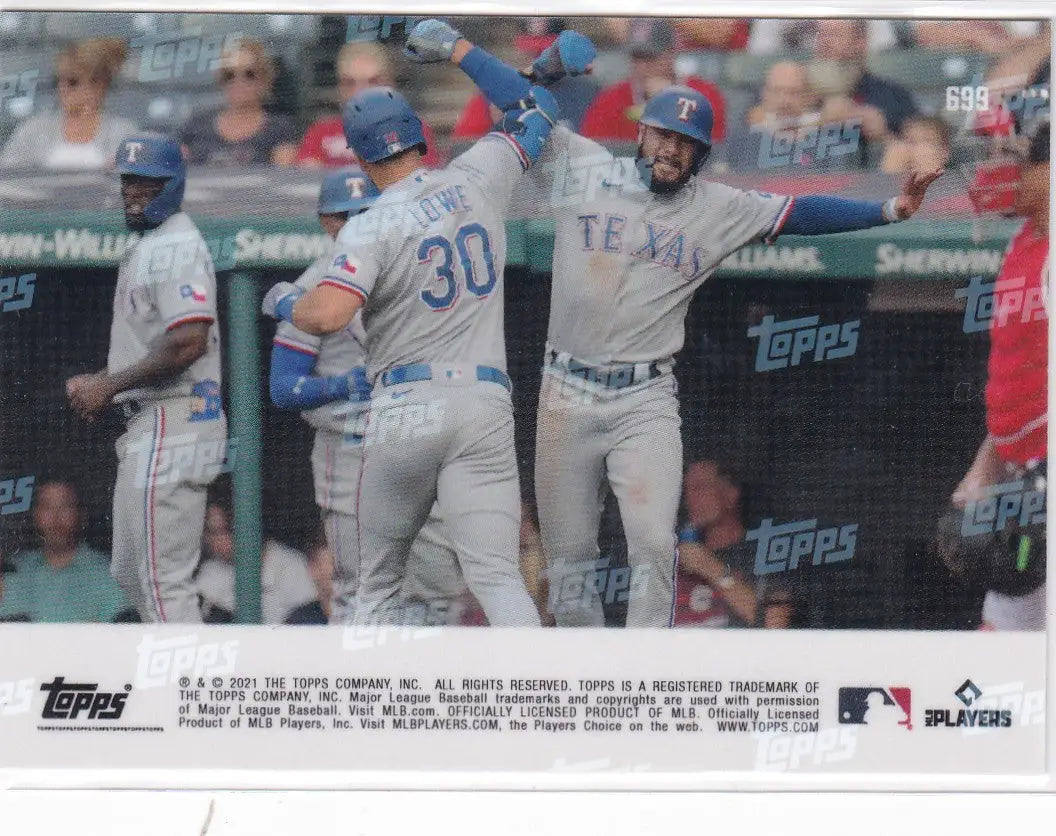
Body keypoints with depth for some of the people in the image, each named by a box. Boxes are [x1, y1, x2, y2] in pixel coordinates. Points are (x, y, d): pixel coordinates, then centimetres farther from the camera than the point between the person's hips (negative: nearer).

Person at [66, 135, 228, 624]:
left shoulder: (176, 247, -13)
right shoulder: (146, 249, 20)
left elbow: (188, 343, -24)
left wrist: (110, 386, -17)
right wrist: (96, 382, 9)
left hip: (172, 423, -11)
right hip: (148, 425, 11)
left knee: (162, 578, -11)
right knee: (130, 572, 17)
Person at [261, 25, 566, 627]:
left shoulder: (372, 227, -3)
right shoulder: (477, 180, 8)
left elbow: (329, 314, -18)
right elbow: (536, 108, 24)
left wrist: (281, 302, 4)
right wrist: (457, 48, 33)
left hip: (404, 411, -2)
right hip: (484, 404, 2)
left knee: (378, 584, 14)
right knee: (496, 574, -9)